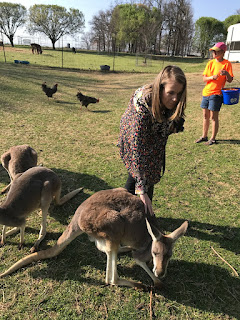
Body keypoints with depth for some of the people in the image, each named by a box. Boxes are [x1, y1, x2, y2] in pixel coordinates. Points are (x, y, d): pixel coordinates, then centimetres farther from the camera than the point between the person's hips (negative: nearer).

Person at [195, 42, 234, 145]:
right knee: (205, 115, 12)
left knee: (213, 117, -3)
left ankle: (213, 139, 9)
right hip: (206, 92, 6)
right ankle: (204, 136, 24)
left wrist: (227, 73, -28)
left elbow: (230, 80, -8)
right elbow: (204, 78, 4)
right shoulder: (210, 63, 8)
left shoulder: (227, 64, -5)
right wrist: (212, 77, -16)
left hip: (216, 93, -5)